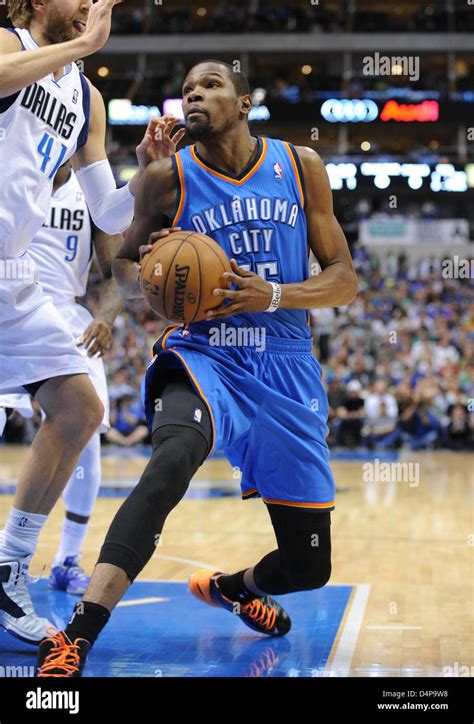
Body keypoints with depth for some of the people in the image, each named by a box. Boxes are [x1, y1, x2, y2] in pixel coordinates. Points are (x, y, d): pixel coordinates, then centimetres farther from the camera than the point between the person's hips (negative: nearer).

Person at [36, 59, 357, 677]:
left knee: (310, 566, 5)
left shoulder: (300, 166, 4)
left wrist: (273, 295, -15)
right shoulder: (168, 177, 1)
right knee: (172, 457, -40)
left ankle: (232, 585, 41)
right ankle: (78, 637, -41)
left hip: (286, 366, 3)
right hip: (202, 353, -2)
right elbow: (124, 266, 13)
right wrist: (148, 277, -11)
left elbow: (344, 281, 3)